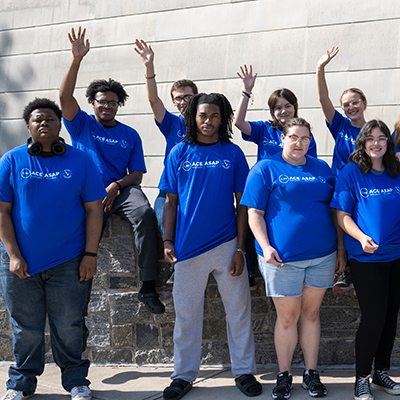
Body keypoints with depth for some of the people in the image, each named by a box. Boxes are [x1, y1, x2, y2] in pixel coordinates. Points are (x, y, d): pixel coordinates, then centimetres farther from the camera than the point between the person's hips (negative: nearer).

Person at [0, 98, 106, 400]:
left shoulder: (80, 160, 3)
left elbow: (93, 209, 1)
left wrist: (90, 254, -5)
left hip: (68, 262, 0)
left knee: (68, 327, 8)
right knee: (25, 327, 11)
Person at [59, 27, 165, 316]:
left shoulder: (130, 135, 18)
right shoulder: (81, 124, 15)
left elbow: (137, 174, 12)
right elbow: (65, 96, -2)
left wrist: (116, 186, -10)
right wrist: (77, 59, -13)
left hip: (122, 189, 0)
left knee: (144, 213, -31)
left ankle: (149, 286, -29)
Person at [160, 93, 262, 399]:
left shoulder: (233, 153, 2)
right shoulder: (179, 153, 4)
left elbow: (242, 203, 2)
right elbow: (171, 202, 7)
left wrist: (240, 248, -5)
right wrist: (168, 242, -2)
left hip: (226, 244, 0)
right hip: (188, 245, 1)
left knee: (239, 310, 7)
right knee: (186, 313, 8)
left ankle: (244, 371, 22)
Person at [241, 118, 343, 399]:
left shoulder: (322, 169, 13)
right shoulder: (265, 169, -1)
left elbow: (335, 209, 16)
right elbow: (255, 213, -5)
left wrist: (341, 249, 10)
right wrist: (265, 246, -17)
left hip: (322, 255, 4)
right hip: (282, 257, -3)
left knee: (311, 313, 11)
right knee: (288, 317, 3)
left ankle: (312, 374, 22)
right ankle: (284, 376, 19)